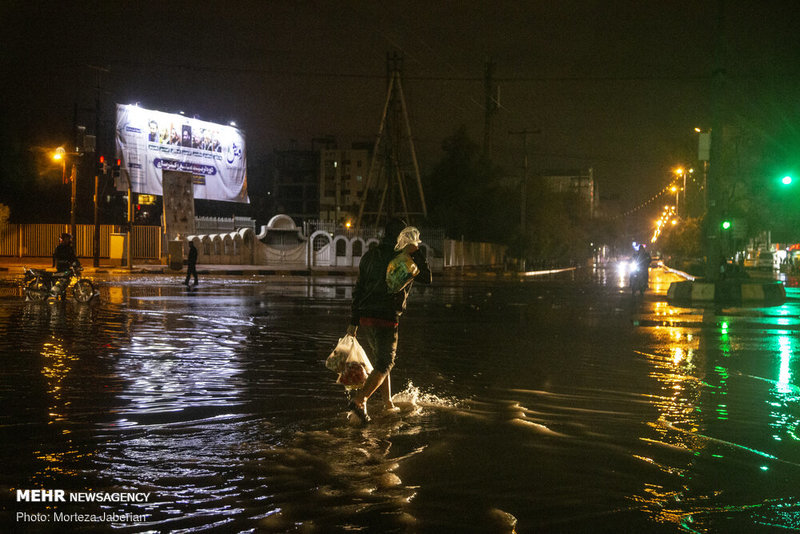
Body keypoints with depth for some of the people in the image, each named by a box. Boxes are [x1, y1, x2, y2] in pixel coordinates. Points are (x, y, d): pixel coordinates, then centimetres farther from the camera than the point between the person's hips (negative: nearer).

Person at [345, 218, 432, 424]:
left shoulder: (369, 256, 12)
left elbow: (358, 289, 12)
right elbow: (427, 278, 4)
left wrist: (353, 321, 15)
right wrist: (417, 251, -2)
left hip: (364, 317, 6)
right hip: (386, 318, -6)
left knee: (381, 360, 21)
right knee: (384, 364, 0)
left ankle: (388, 404, 27)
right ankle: (359, 399, -20)